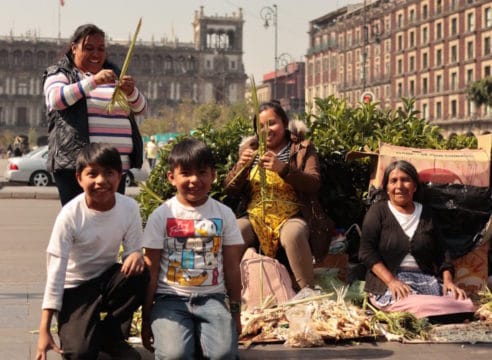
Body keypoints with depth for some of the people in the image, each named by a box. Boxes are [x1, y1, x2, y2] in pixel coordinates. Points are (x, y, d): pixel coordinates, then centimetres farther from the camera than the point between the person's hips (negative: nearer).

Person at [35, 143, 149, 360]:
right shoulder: (70, 214, -22)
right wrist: (44, 330, -22)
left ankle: (110, 336, -6)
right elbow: (56, 270, -19)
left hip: (107, 279, 4)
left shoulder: (129, 207, -13)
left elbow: (133, 249, -4)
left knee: (139, 274, -29)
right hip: (74, 287, -4)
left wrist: (136, 255, -33)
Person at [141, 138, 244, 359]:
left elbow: (231, 267, 10)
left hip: (211, 298, 2)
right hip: (170, 298, -2)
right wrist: (146, 318, 3)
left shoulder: (224, 215, 6)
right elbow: (151, 271, 3)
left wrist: (235, 313, 11)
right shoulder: (161, 216, 1)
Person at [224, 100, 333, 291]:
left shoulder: (302, 148, 9)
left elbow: (314, 184, -7)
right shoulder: (250, 149, 17)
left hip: (290, 218, -3)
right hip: (255, 218, 3)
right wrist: (241, 166, -9)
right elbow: (230, 190, 12)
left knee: (293, 234, -38)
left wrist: (283, 168, -23)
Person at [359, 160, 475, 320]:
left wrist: (448, 280, -5)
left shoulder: (426, 214, 18)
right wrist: (391, 281, -17)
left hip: (425, 279, 5)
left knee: (465, 304, -25)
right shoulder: (378, 211, 6)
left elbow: (441, 253, 16)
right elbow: (367, 250, -4)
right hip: (386, 283, -4)